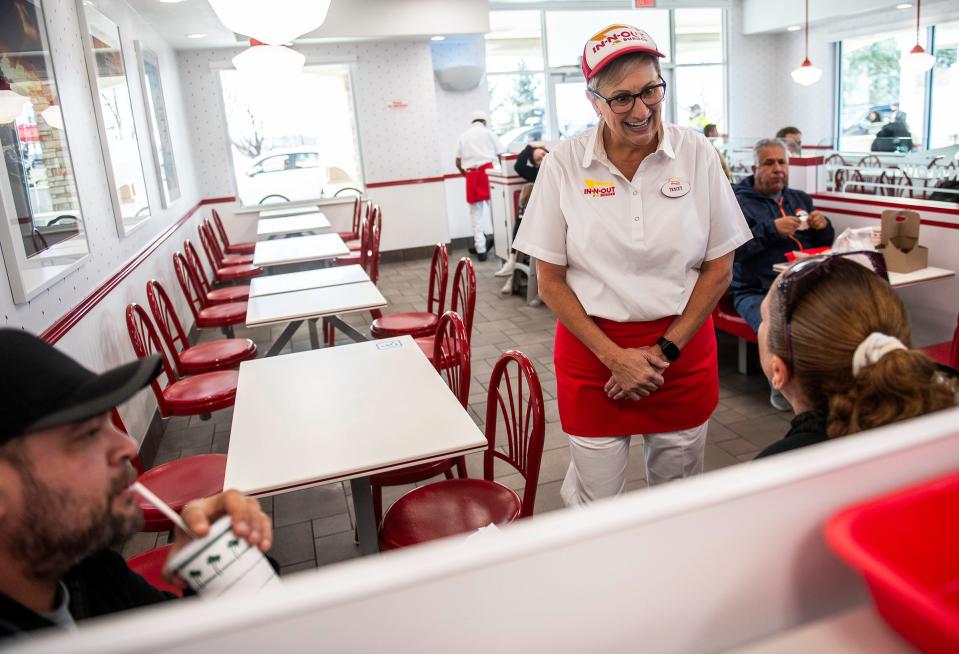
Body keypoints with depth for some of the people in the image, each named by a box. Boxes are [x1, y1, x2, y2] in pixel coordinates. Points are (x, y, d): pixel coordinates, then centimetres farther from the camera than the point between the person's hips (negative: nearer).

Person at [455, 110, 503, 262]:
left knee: (476, 213, 7)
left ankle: (480, 249, 4)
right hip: (487, 171, -2)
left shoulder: (463, 136, 14)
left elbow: (458, 162, 13)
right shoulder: (488, 132, 7)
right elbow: (501, 155, 4)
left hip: (472, 175, 2)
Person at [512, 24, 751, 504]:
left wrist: (665, 350, -7)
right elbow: (550, 282, -4)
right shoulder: (563, 164, -7)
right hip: (592, 351, -1)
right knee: (596, 509, 9)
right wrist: (614, 356, -11)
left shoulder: (696, 154, -4)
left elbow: (719, 268, 1)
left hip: (683, 350, 2)